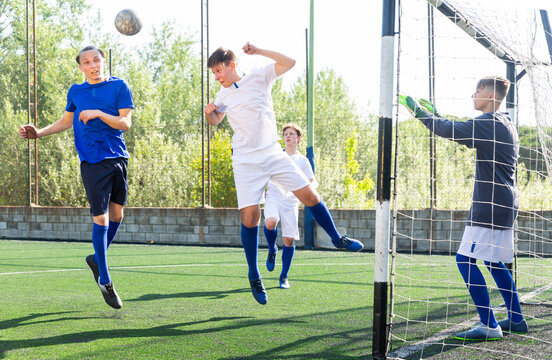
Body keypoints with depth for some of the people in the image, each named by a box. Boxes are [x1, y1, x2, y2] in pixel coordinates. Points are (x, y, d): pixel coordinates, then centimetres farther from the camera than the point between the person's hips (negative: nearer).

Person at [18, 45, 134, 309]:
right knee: (101, 218, -7)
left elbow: (125, 123, -5)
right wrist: (38, 133, 12)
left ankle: (97, 259, 33)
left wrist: (98, 114, -16)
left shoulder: (119, 87, 3)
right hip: (92, 160, -1)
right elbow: (65, 121, 23)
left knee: (116, 214, 9)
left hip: (118, 158, 1)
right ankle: (105, 281, 0)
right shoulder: (76, 92, 10)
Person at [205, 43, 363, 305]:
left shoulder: (258, 77, 0)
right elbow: (214, 122, 26)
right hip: (245, 162, 1)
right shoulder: (223, 96, 10)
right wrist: (209, 113, 3)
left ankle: (337, 238, 19)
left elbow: (288, 62, -9)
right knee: (250, 217, -8)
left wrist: (258, 51, -16)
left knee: (309, 195, -5)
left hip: (273, 154, -1)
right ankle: (254, 277, 4)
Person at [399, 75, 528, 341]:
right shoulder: (505, 124, 17)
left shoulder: (489, 123, -14)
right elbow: (462, 132, 28)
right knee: (493, 262, 18)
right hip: (504, 205, 10)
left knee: (466, 259, -10)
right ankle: (516, 320, 21)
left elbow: (449, 131, -18)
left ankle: (489, 326, -12)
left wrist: (419, 111, -7)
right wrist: (435, 114, 27)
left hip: (489, 206, -10)